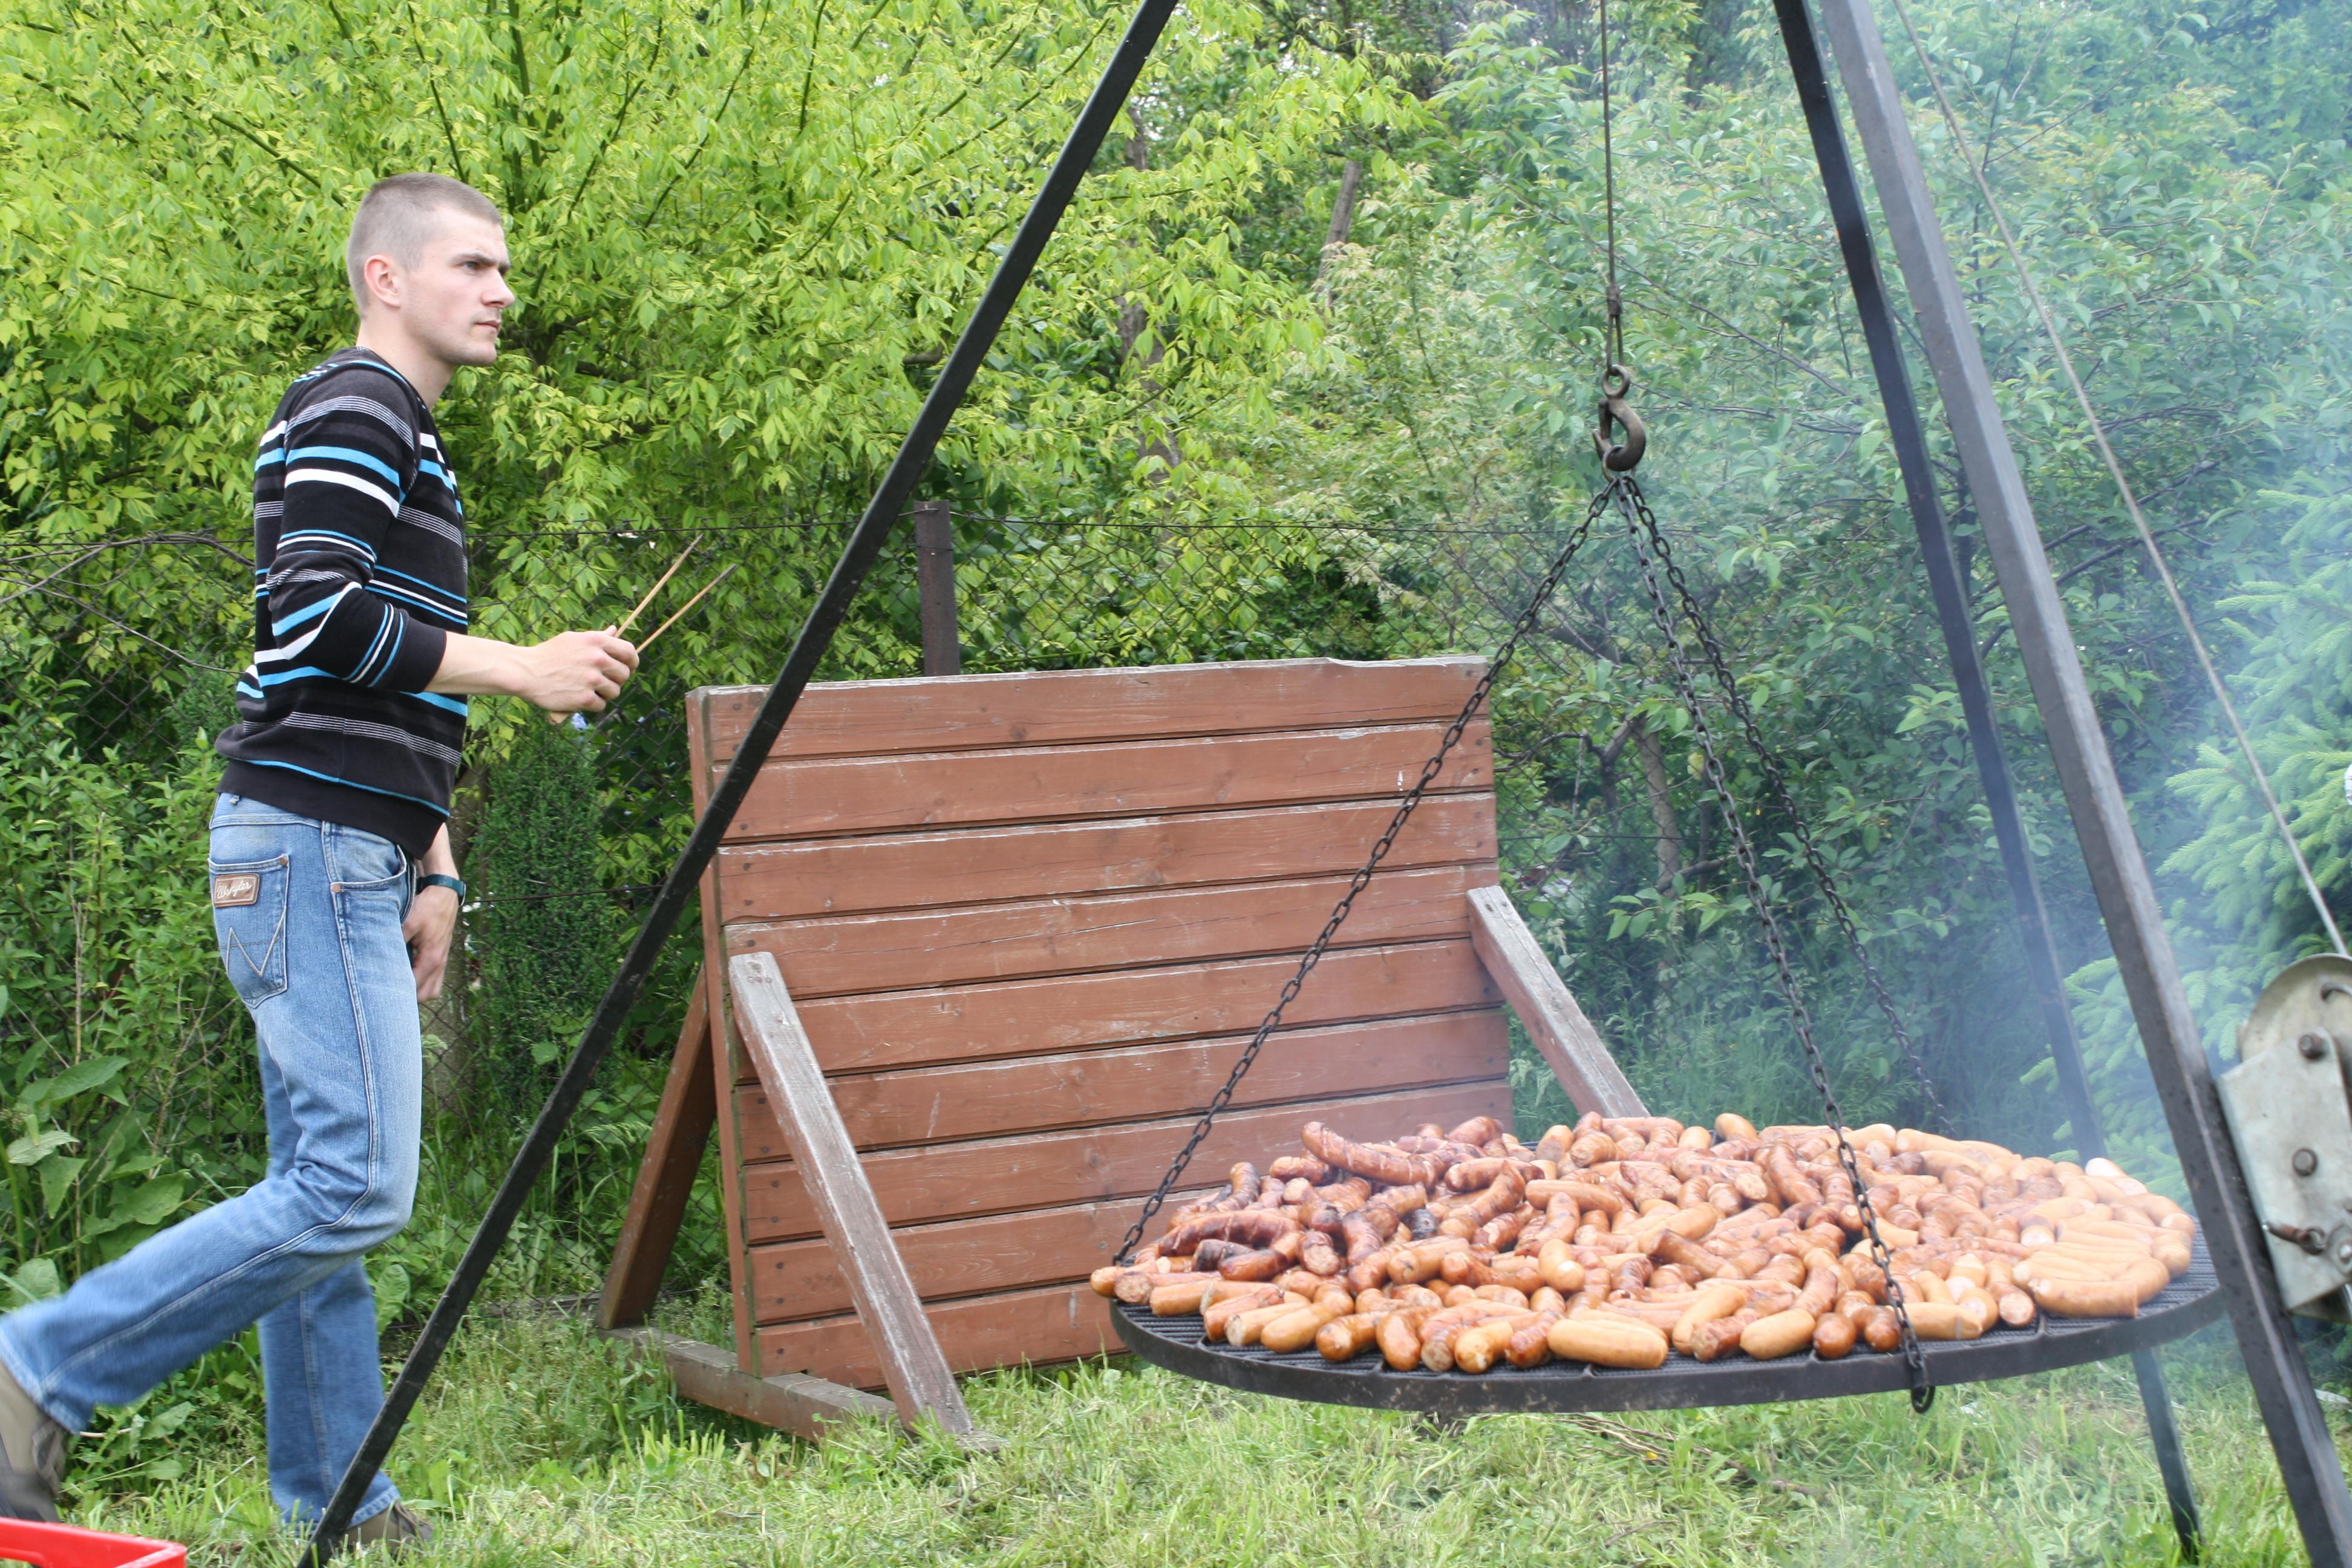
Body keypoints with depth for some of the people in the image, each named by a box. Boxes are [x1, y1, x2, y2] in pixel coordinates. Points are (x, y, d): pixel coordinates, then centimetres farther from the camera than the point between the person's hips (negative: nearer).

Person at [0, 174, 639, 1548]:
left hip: (347, 857, 10)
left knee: (328, 1188, 10)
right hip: (312, 844, -10)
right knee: (356, 1184, -15)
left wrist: (430, 866, 20)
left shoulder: (413, 440, 25)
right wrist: (520, 668, -16)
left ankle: (336, 1504, 14)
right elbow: (316, 613, -20)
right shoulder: (351, 410, -6)